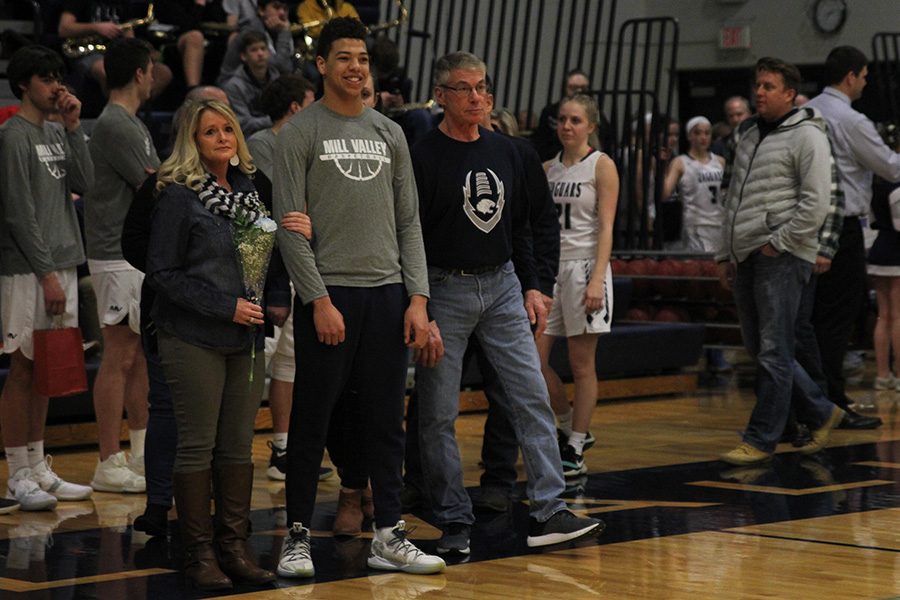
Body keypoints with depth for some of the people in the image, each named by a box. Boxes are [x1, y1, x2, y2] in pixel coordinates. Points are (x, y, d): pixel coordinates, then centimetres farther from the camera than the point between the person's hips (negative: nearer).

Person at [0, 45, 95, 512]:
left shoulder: (57, 133, 15)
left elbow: (84, 183, 4)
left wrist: (73, 128, -1)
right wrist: (46, 273, -16)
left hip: (60, 265, 8)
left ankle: (38, 468, 17)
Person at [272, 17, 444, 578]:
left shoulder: (390, 133, 12)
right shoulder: (301, 132, -3)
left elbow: (409, 222, 11)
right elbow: (291, 226, -8)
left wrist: (418, 298, 2)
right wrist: (318, 300, -15)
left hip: (387, 293, 5)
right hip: (329, 293, -5)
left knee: (387, 421, 8)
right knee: (312, 422, 2)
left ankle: (389, 535, 15)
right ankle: (298, 535, 12)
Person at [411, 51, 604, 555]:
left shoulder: (505, 151, 10)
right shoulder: (425, 157, -8)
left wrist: (531, 286, 11)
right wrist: (419, 311, -15)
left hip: (502, 286, 5)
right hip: (445, 290, -5)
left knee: (533, 397, -1)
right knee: (439, 414, 0)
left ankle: (549, 512, 2)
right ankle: (455, 522, 10)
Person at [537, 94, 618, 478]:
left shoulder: (601, 166, -3)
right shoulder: (548, 168, 12)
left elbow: (605, 228, -9)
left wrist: (597, 280, -18)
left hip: (583, 266, -5)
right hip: (549, 266, 5)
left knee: (582, 364, -1)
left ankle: (575, 450, 6)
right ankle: (570, 427, 20)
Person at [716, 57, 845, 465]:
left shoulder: (806, 136, -7)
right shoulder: (750, 137, 19)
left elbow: (816, 203, -15)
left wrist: (778, 243, -14)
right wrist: (725, 254, 20)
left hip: (782, 259, -9)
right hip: (746, 258, 9)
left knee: (773, 352, -6)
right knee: (757, 348, 11)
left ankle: (761, 439, -1)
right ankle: (821, 412, 24)